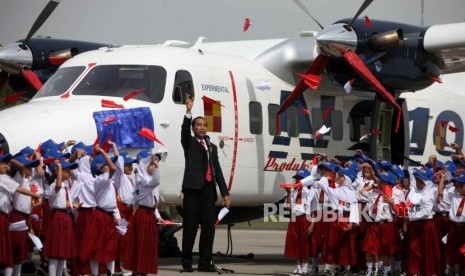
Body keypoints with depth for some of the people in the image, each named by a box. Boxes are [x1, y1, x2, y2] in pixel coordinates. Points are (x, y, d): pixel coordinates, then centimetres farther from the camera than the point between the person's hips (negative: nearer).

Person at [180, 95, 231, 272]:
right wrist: (188, 111, -24)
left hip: (209, 189, 5)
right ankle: (186, 261, -2)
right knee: (190, 226, -5)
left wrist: (225, 193, 12)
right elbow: (184, 131, -11)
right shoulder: (189, 143, 11)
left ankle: (205, 261, 4)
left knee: (209, 226, 2)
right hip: (193, 188, -5)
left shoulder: (212, 147, 23)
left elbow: (218, 171, 19)